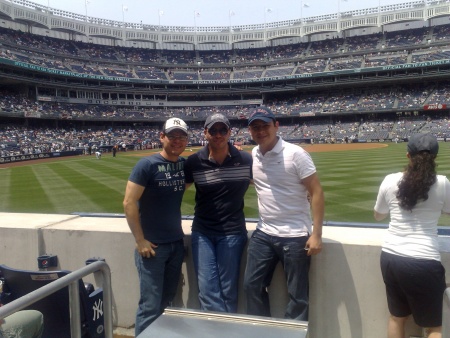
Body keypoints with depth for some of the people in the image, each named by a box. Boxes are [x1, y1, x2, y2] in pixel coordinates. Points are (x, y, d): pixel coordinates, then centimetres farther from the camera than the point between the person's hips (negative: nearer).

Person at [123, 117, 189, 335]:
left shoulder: (185, 164, 4)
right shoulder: (147, 165, -13)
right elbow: (129, 203, -14)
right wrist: (140, 240, -16)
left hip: (177, 243, 6)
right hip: (152, 245, -6)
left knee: (168, 301, 19)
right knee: (151, 306, -1)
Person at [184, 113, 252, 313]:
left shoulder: (246, 160, -5)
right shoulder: (194, 162, -5)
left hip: (233, 233, -1)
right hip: (202, 233, 1)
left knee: (229, 292, 7)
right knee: (207, 291, 0)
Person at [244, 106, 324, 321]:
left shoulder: (295, 154, -13)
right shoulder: (252, 156, 4)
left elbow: (316, 192, -13)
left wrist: (316, 234, -18)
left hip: (295, 237, -6)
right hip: (263, 234, 6)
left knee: (297, 296, 6)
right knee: (252, 285, 13)